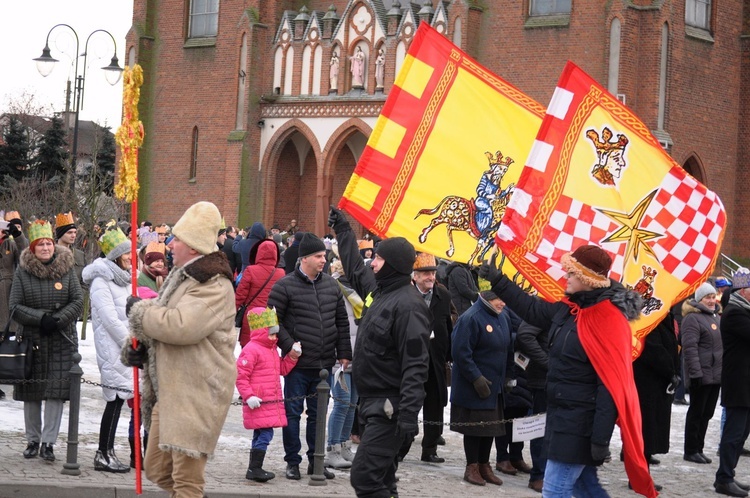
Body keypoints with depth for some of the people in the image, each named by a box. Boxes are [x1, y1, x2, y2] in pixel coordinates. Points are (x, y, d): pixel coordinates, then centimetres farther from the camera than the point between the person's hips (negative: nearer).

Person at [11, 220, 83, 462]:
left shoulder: (67, 269, 3)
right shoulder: (22, 272, 1)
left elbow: (78, 301, 1)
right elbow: (15, 307, -2)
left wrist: (58, 320, -12)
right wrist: (41, 318, -14)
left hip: (62, 341, 0)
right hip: (32, 339, 1)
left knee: (57, 390, -6)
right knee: (32, 392, 6)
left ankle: (48, 442, -2)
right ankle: (33, 440, 17)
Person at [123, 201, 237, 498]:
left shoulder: (213, 286, -16)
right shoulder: (180, 277, 17)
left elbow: (178, 326, -29)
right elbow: (158, 320, 26)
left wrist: (140, 309, -12)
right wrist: (137, 346, 5)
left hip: (196, 395, -10)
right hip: (168, 391, 10)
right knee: (157, 470, 15)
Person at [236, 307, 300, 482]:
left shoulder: (272, 350, 17)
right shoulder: (251, 350, -14)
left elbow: (282, 369, 25)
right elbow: (240, 375, -17)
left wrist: (292, 356, 10)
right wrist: (248, 396, -22)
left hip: (272, 402, 10)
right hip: (258, 402, -10)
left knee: (261, 435, 13)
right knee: (265, 433, -14)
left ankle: (254, 469, 20)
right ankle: (254, 469, -10)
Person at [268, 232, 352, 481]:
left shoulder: (331, 284, 8)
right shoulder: (285, 286, -8)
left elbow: (341, 321, 13)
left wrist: (344, 353, 9)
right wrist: (288, 345, -14)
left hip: (324, 364, 5)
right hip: (298, 363, -5)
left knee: (318, 414, 12)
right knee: (293, 413, 3)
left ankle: (316, 461, 22)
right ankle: (292, 462, 13)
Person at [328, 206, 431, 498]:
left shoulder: (408, 304, -18)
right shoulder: (379, 289, 10)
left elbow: (415, 365, -23)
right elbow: (355, 270, 34)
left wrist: (409, 413, -30)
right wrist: (343, 229, 40)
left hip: (390, 408, -10)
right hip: (372, 402, 10)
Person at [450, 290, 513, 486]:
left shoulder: (504, 317, 5)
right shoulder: (471, 318, -18)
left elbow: (508, 349, 15)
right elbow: (461, 352, -20)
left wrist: (506, 376, 11)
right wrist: (476, 378, -19)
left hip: (494, 386, 7)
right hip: (473, 387, -7)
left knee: (491, 426, 12)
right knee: (474, 426, 2)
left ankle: (484, 465, 24)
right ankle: (472, 468, 14)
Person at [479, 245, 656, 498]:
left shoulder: (608, 320, -20)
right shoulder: (570, 309, 5)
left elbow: (611, 385, -23)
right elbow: (532, 309, 23)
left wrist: (601, 438, -26)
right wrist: (497, 280, 20)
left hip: (581, 423, -9)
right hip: (563, 416, 9)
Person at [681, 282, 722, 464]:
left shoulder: (716, 317, 18)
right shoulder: (693, 318, -9)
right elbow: (690, 348, -16)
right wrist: (695, 373, -21)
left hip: (716, 374, 8)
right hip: (701, 374, -8)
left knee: (707, 413, 11)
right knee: (697, 412, -2)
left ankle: (698, 449, 19)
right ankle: (691, 451, 5)